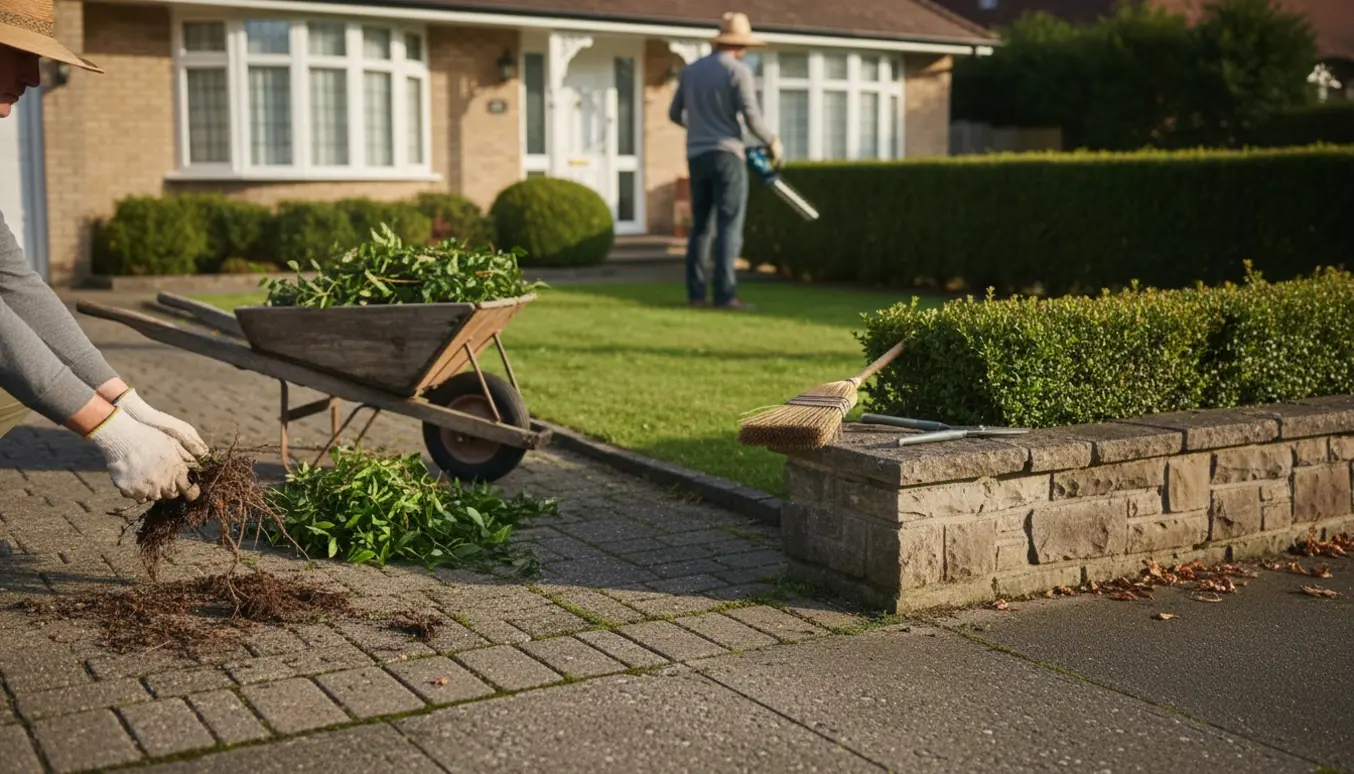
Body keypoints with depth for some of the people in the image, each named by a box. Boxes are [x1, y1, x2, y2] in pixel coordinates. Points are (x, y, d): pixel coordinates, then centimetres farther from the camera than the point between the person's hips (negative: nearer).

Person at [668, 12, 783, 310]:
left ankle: (695, 292, 4)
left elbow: (675, 114, 19)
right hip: (726, 155, -6)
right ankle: (725, 294, -14)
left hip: (697, 157, 6)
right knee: (729, 226, -7)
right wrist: (773, 141, 6)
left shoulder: (691, 70, 13)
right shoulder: (738, 71, -5)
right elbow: (752, 117, -11)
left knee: (700, 225, 10)